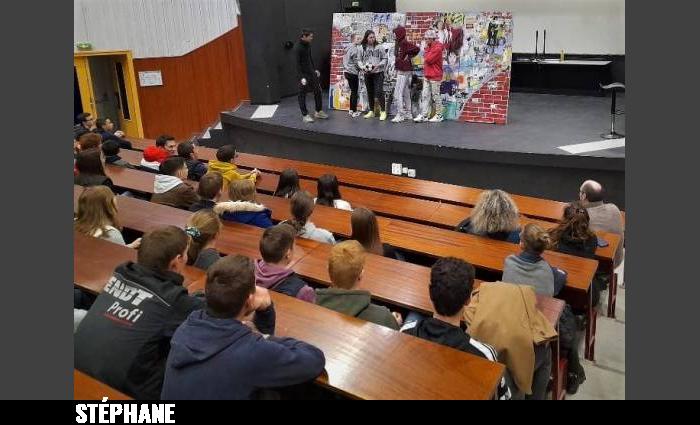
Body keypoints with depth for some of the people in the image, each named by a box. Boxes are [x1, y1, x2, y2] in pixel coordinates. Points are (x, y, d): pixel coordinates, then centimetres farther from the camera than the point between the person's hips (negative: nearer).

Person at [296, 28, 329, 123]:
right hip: (303, 74, -8)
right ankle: (305, 115, 12)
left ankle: (318, 112, 24)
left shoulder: (308, 45, 6)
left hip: (311, 72, 8)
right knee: (302, 95, 3)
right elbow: (297, 63, -19)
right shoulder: (298, 47, -17)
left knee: (318, 91, 11)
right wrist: (301, 77, -24)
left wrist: (315, 69, 18)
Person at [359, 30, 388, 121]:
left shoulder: (379, 47, -2)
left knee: (379, 91, -12)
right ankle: (371, 111, 22)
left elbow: (385, 59, 1)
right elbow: (359, 60, 9)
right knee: (370, 92, 11)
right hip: (367, 73, 3)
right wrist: (363, 67, -10)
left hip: (378, 73, -3)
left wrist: (378, 65, -13)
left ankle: (383, 111, -3)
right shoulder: (362, 48, 4)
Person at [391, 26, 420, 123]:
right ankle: (408, 114, 21)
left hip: (404, 72, -10)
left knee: (398, 94, -9)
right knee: (406, 93, 14)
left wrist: (409, 57, -13)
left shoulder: (405, 43, -15)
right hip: (401, 71, 10)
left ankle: (400, 115, -7)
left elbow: (417, 49, -24)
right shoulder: (398, 43, 11)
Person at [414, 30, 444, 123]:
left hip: (435, 77, -8)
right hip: (427, 76, 8)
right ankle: (424, 115, 2)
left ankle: (439, 116, 9)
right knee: (425, 96, 3)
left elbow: (428, 59, -21)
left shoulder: (437, 48, -13)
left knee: (435, 96, -1)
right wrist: (424, 73, 13)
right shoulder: (428, 47, 14)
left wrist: (427, 51, -6)